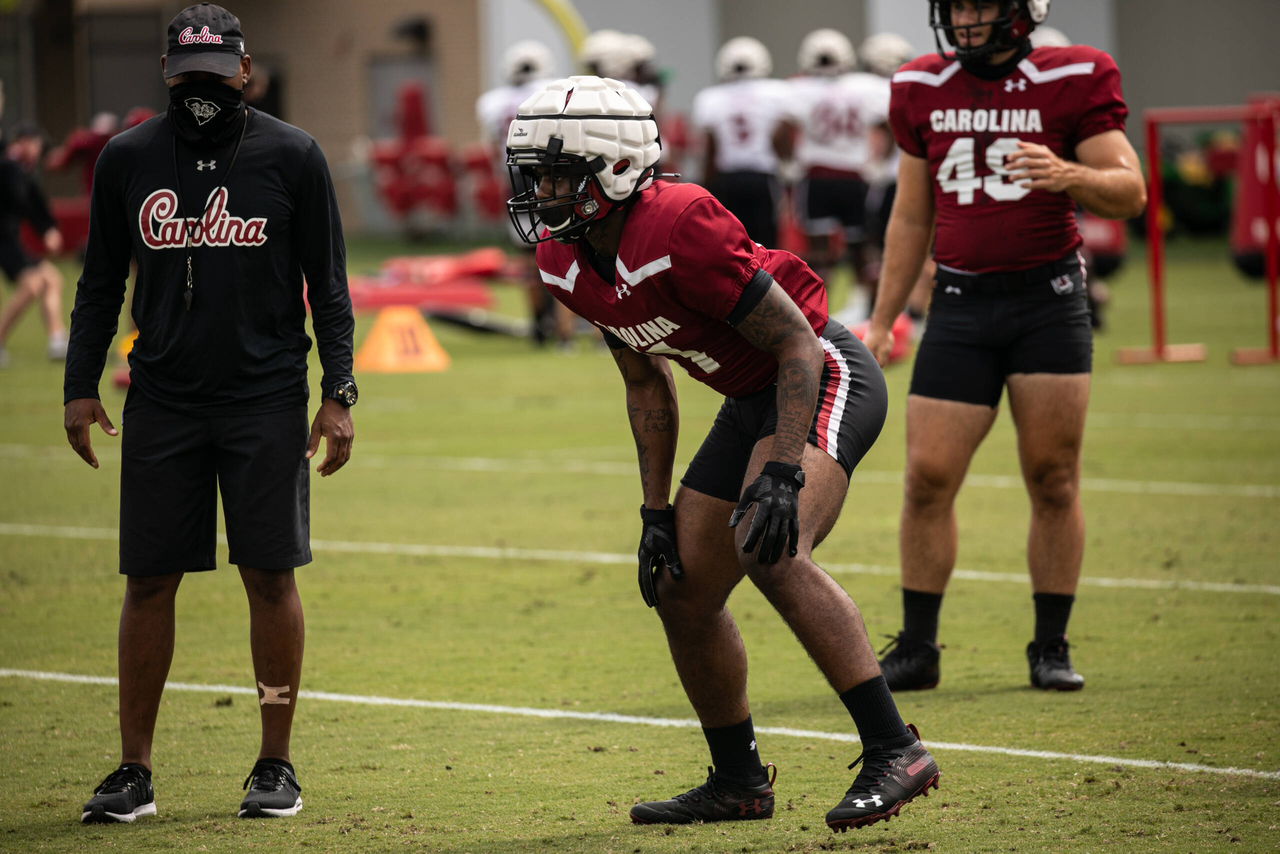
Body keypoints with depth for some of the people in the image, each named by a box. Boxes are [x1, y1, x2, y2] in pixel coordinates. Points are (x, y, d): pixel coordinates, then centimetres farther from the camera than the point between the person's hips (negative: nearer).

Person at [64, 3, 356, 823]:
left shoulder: (291, 156, -1)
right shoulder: (129, 158, 5)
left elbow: (328, 285, 1)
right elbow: (101, 284, 12)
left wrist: (338, 393, -5)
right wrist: (81, 386, 6)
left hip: (267, 399, -2)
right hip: (163, 401, 2)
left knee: (271, 575, 0)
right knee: (150, 579, 1)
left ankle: (276, 765, 9)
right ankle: (134, 771, 7)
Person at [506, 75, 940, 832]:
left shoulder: (679, 230, -28)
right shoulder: (566, 263, -1)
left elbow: (798, 344, -25)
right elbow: (646, 382, 13)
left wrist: (782, 473, -32)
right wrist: (657, 509, 11)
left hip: (825, 380, -10)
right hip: (752, 401, 10)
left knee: (771, 553, -31)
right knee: (683, 593, 10)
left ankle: (893, 753, -28)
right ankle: (739, 783, 27)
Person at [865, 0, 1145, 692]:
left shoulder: (1072, 82, -3)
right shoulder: (923, 91, 8)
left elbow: (1130, 192, -7)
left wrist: (1068, 176, -28)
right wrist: (881, 322, 15)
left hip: (1049, 302, -3)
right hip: (961, 303, 3)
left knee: (1053, 481, 0)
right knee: (927, 480, -3)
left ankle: (1051, 648, 10)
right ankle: (916, 650, 7)